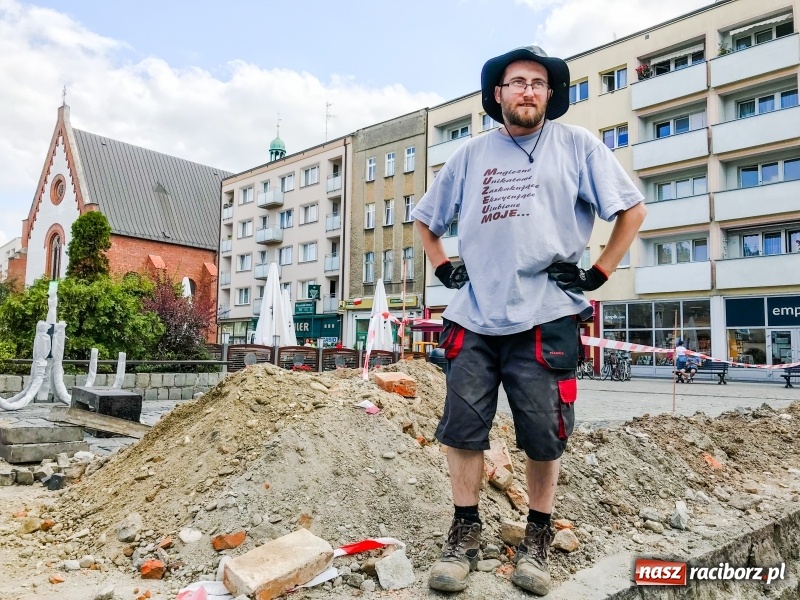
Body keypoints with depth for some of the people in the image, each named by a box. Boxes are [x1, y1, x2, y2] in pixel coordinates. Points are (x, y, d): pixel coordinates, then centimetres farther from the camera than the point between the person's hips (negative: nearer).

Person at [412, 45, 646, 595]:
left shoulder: (576, 145, 7)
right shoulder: (471, 154, 15)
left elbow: (632, 209, 9)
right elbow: (426, 219, 26)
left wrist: (597, 274, 0)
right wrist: (445, 270, 12)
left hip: (545, 318, -2)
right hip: (474, 319, 3)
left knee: (543, 438, 4)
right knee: (463, 430, 3)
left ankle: (537, 540, 23)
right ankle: (465, 536, 19)